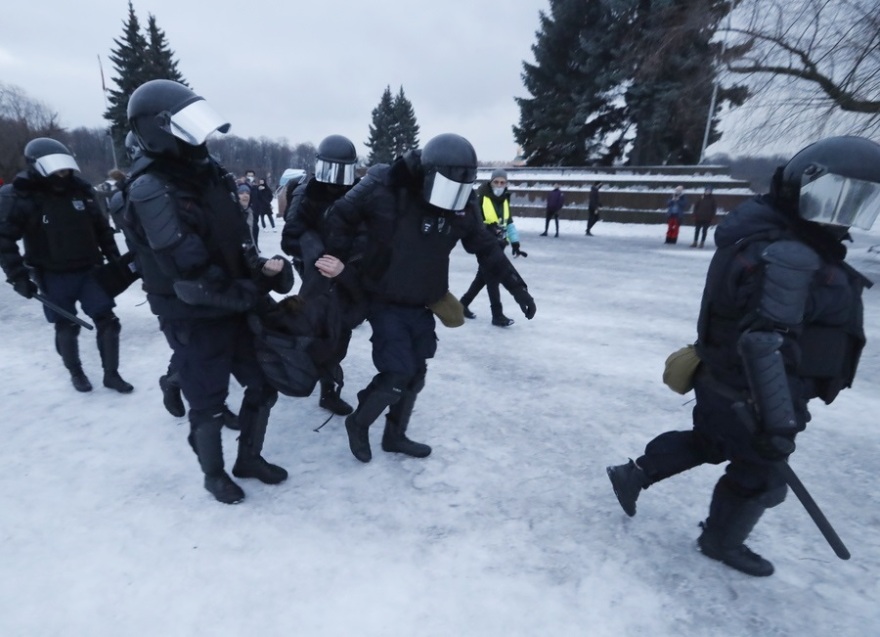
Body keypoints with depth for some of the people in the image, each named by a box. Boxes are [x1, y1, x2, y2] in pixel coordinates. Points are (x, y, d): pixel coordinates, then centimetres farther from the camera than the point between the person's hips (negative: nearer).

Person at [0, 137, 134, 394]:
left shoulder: (81, 190, 2)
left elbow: (102, 228, 11)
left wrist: (115, 259, 10)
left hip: (89, 270, 3)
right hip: (53, 277, -3)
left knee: (107, 320, 1)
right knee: (66, 328, 9)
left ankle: (111, 374, 13)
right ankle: (76, 373, 30)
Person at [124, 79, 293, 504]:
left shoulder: (206, 171, 7)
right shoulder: (151, 190, -19)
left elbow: (237, 237, 13)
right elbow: (190, 276, -26)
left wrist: (259, 267, -5)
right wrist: (250, 293, -19)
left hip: (235, 307, 7)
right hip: (194, 319, -7)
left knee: (263, 385, 15)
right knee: (208, 404, 9)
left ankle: (249, 458, 37)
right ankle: (214, 475, 35)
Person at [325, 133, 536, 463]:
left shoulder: (463, 208, -6)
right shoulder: (384, 188, -21)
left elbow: (487, 249, 4)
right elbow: (340, 216, -7)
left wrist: (517, 287, 4)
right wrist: (339, 262, -6)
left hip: (422, 306, 6)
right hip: (385, 302, -5)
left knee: (416, 373, 11)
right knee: (398, 374, -10)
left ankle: (395, 436, 33)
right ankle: (358, 423, 19)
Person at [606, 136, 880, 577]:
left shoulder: (775, 238, 7)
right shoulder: (786, 256, -26)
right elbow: (765, 345, -33)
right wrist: (778, 423, -30)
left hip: (725, 379, 9)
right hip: (749, 394, -9)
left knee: (710, 442, 27)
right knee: (761, 474, 13)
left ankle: (633, 474, 35)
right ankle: (721, 540, 37)